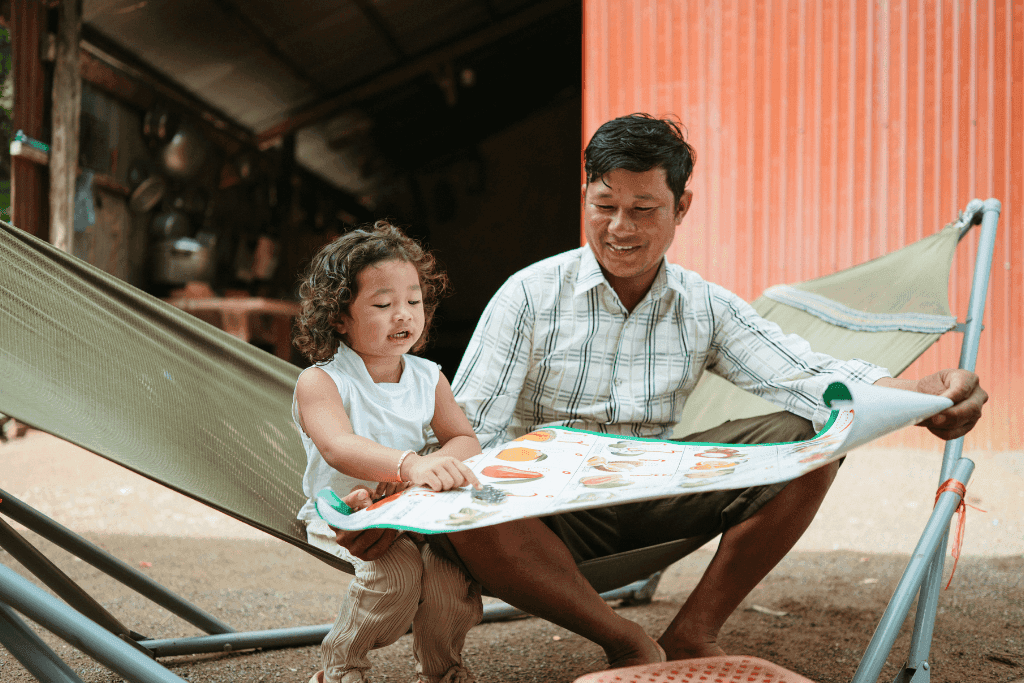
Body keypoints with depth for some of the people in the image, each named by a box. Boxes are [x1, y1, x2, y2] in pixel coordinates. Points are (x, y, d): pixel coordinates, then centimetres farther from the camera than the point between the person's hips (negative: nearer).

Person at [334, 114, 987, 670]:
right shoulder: (531, 295, -4)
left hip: (657, 499, 3)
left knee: (811, 433, -15)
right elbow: (468, 430, -11)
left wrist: (919, 396, -31)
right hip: (551, 508, -3)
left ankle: (695, 635, -9)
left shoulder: (706, 308, 4)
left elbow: (808, 373, -10)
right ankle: (626, 641, -14)